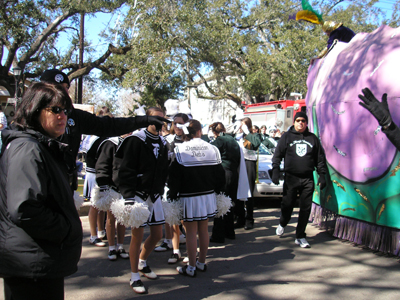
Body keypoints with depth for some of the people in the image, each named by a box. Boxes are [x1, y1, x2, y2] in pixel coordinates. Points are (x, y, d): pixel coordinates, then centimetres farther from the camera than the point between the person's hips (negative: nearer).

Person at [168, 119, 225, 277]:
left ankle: (191, 267, 13)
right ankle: (202, 262, 28)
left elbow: (174, 177, -9)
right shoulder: (212, 149, 1)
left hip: (188, 198, -4)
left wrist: (172, 196, 0)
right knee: (204, 230, 14)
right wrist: (215, 191, 20)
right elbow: (220, 175, 8)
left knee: (191, 232, 3)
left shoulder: (180, 150, -10)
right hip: (208, 196, 4)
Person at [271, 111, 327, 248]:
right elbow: (277, 154, 3)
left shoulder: (313, 138, 12)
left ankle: (300, 236, 12)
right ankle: (282, 224, 35)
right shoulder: (287, 136, 7)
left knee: (306, 208, 1)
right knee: (287, 205, 4)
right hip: (290, 177, -2)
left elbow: (320, 158, 14)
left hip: (308, 179, 2)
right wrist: (275, 171, -9)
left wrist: (322, 175, 6)